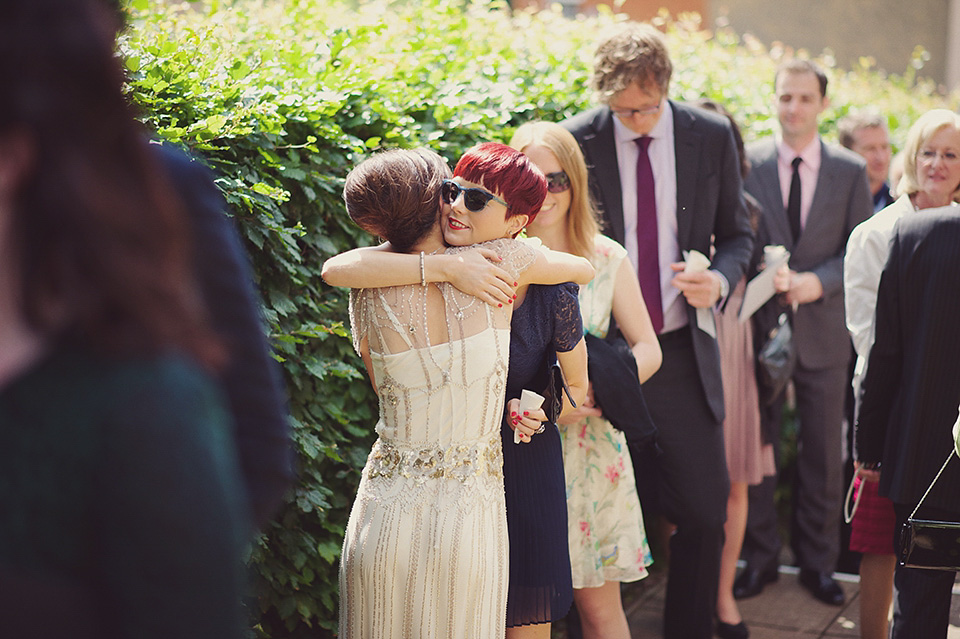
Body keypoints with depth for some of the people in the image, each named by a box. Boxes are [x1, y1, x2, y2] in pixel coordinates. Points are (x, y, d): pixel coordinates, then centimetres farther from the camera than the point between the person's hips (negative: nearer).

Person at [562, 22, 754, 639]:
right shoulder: (577, 140, -5)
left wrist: (720, 279, -11)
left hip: (684, 353, 2)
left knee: (706, 512, 7)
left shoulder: (712, 136, 1)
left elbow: (737, 233, 11)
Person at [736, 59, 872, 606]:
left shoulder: (851, 171, 2)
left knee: (823, 454, 10)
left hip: (823, 329, 1)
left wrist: (818, 281, -13)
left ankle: (818, 562, 25)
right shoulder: (746, 162, 0)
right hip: (761, 325, -1)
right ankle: (761, 557, 22)